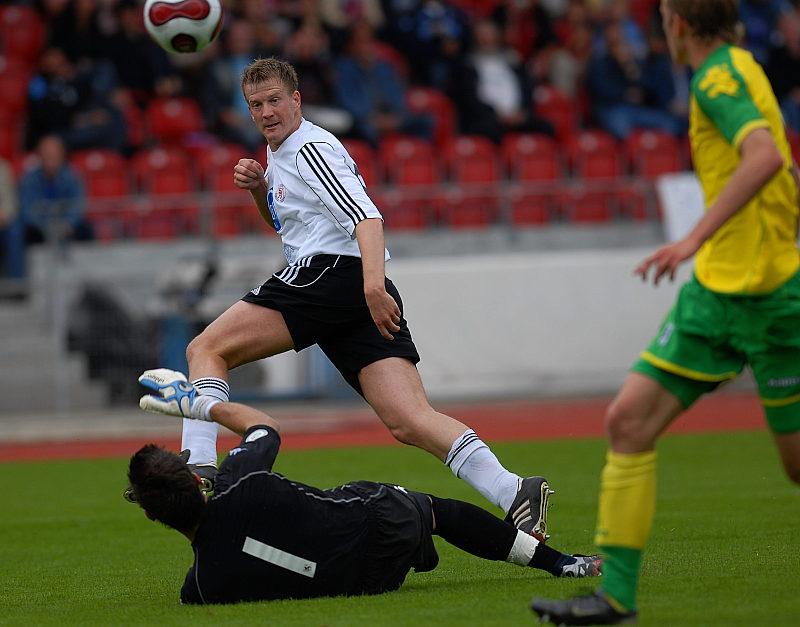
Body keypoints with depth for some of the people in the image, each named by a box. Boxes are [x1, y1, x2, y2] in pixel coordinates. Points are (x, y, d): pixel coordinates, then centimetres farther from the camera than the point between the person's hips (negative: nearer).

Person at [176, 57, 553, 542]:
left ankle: (198, 470, -21)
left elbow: (366, 216, -17)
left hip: (329, 273, -9)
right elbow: (290, 221, 43)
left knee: (207, 350, -5)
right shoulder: (279, 153, 27)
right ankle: (514, 495, -22)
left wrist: (373, 283, -32)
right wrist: (258, 188, 22)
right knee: (409, 421, -7)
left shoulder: (311, 149, -3)